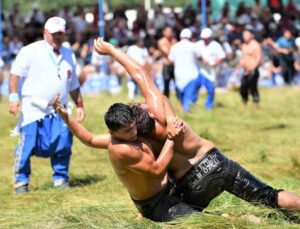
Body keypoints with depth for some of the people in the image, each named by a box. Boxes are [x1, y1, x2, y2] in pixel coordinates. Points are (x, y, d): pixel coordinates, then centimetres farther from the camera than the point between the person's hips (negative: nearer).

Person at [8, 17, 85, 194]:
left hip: (58, 112, 4)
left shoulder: (68, 55, 17)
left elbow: (73, 85, 25)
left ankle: (61, 179, 13)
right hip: (34, 109, -4)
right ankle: (21, 181, 2)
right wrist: (14, 96, -16)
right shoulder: (31, 51, -1)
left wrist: (79, 105, 22)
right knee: (27, 146, -8)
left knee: (63, 145, -3)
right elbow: (16, 74, -6)